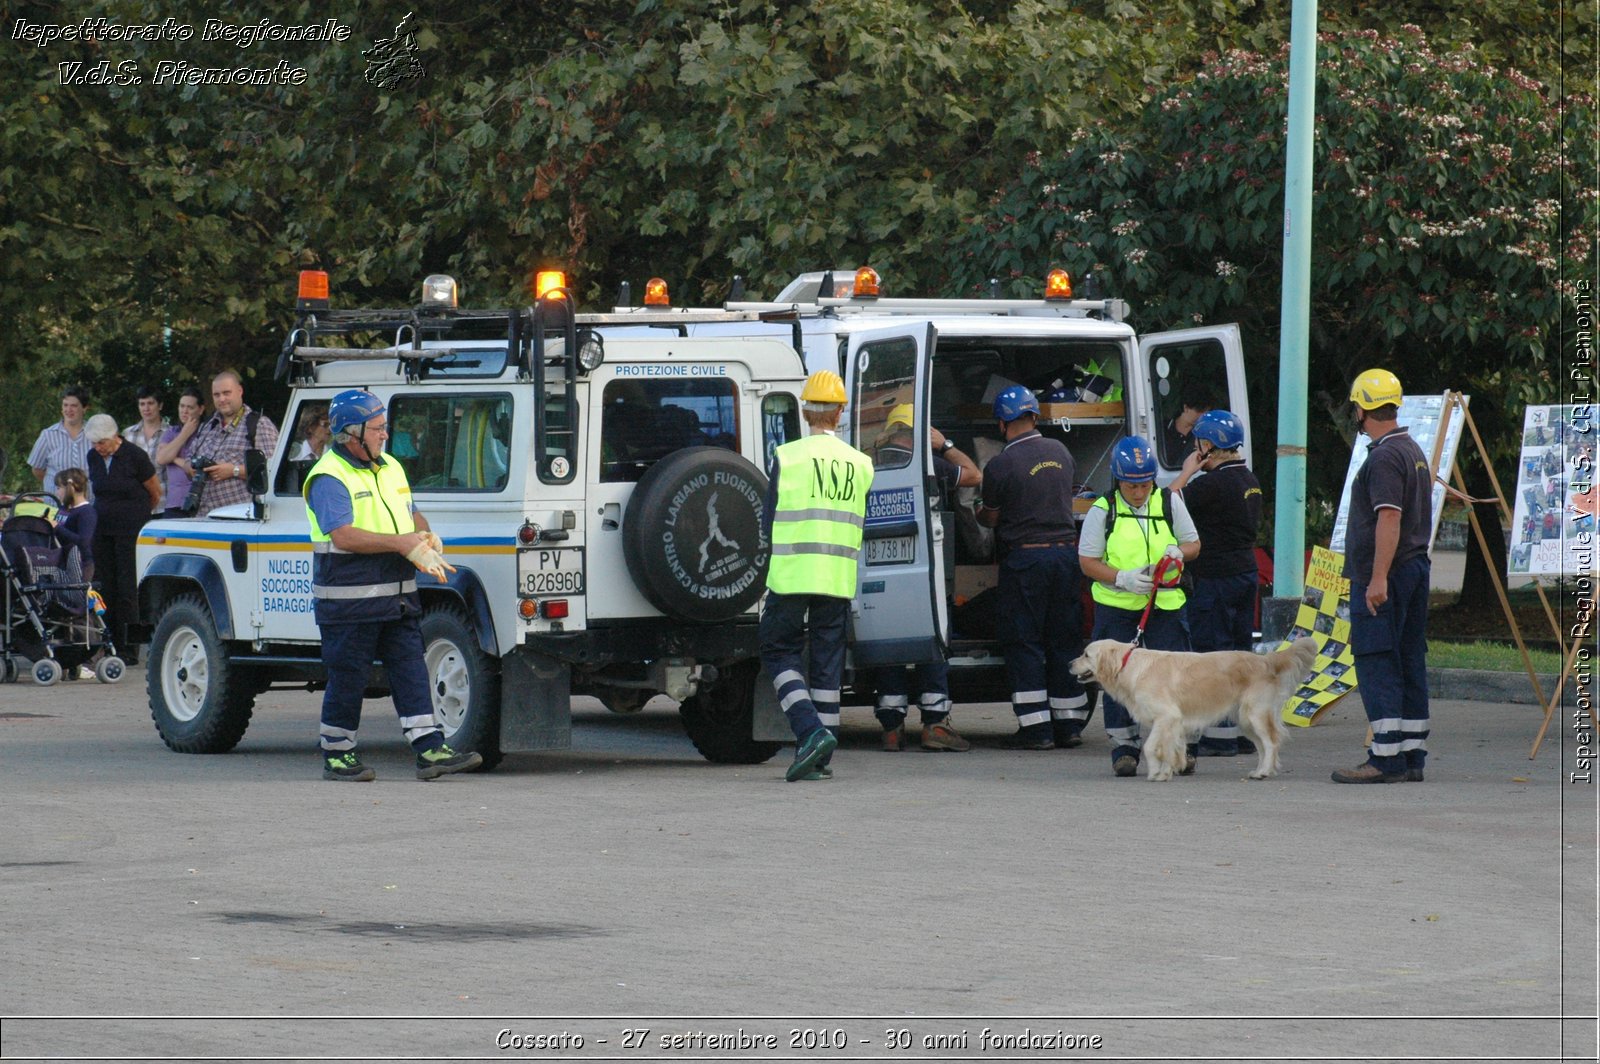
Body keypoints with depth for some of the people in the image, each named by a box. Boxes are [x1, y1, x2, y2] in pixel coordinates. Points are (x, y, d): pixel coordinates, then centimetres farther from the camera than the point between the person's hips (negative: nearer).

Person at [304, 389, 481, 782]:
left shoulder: (391, 469, 14)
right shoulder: (328, 478, -12)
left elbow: (413, 516, 22)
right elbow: (342, 535, -23)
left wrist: (426, 537, -3)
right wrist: (402, 543, -25)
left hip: (398, 597, 7)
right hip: (349, 599, -7)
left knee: (411, 671, 2)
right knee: (348, 677, 1)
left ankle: (431, 750, -1)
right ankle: (336, 755, 13)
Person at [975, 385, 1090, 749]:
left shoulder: (1000, 465, -11)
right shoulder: (1060, 452, 7)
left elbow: (991, 518, 0)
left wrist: (978, 514, 23)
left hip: (1025, 556, -5)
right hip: (1066, 551, 5)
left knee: (1024, 643, 1)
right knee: (1065, 640, 11)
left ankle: (1036, 727, -3)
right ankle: (1069, 723, 13)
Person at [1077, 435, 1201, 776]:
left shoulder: (1169, 503, 6)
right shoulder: (1102, 511, -1)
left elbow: (1193, 544, 14)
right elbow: (1088, 562, -1)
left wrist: (1179, 552, -10)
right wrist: (1123, 579, -17)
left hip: (1166, 603, 1)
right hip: (1116, 605, -1)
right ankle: (1124, 748, 10)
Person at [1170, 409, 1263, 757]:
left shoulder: (1212, 483, -18)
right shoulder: (1250, 480, 11)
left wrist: (1187, 471, -1)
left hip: (1216, 577, -9)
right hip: (1247, 572, 9)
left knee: (1212, 652, -4)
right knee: (1240, 650, 13)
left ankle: (1220, 735, -5)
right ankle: (1244, 731, 17)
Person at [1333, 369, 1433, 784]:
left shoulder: (1385, 457, -14)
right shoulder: (1413, 451, 18)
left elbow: (1389, 518, -22)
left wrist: (1378, 578, -24)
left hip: (1383, 578, -10)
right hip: (1415, 568, 10)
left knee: (1376, 663, -9)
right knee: (1409, 663, 10)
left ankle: (1386, 758, -13)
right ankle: (1412, 757, 11)